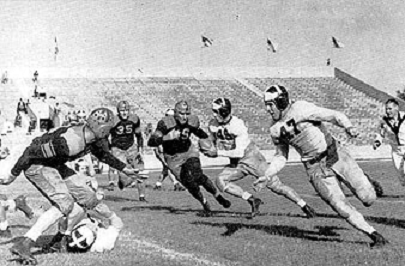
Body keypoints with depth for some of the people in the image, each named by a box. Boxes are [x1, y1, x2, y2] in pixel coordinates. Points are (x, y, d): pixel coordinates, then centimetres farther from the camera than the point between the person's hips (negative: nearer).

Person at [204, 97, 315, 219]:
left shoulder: (238, 125, -25)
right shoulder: (213, 125, -5)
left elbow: (240, 152, -27)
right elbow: (216, 142, 16)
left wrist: (218, 153, -26)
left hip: (252, 159, -6)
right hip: (237, 163, 6)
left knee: (275, 185, -7)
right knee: (221, 181, -17)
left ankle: (304, 206, 6)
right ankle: (252, 200, -13)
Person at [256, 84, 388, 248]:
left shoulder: (300, 109, -13)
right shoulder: (275, 130, 5)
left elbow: (334, 116, -17)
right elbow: (281, 157, 17)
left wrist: (348, 127, -37)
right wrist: (267, 176, 4)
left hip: (336, 155, -3)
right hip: (315, 169, 3)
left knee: (367, 198, -9)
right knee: (342, 207, -12)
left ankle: (366, 185, 27)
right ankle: (375, 236, 2)